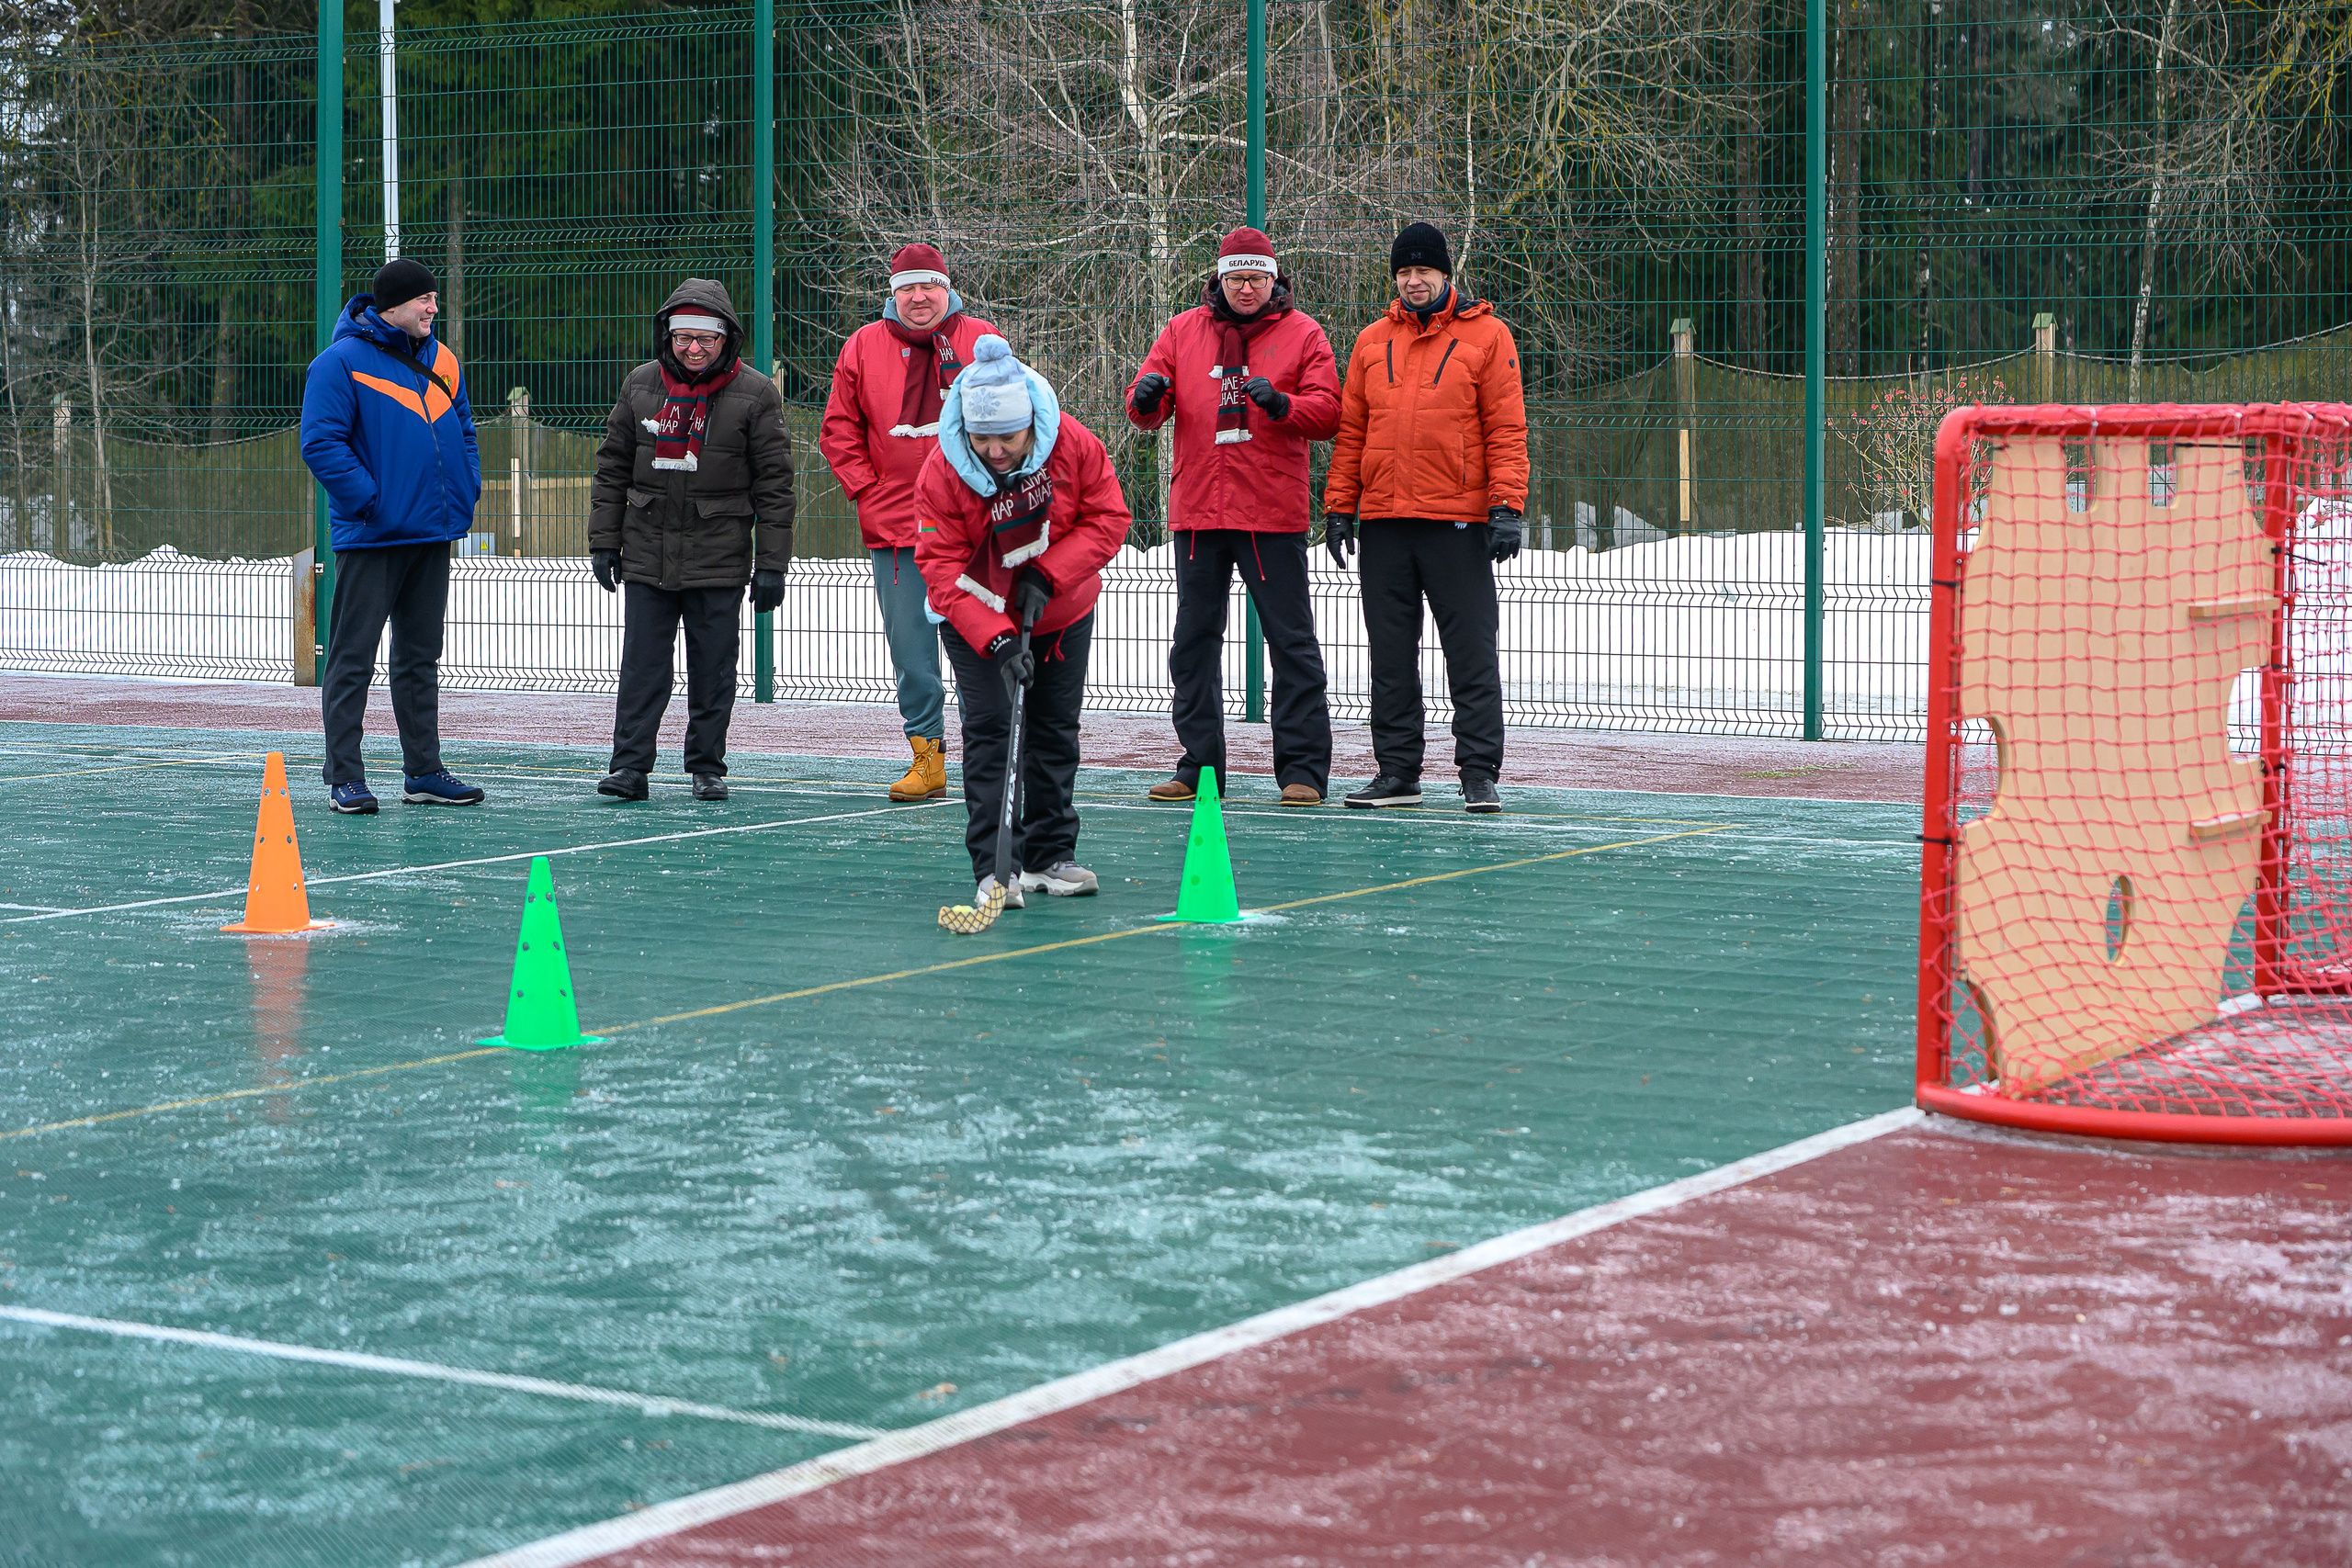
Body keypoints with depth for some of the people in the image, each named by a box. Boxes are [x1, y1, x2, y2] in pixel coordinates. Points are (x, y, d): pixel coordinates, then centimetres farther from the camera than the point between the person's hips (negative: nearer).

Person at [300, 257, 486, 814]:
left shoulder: (441, 362, 12)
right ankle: (345, 779, 0)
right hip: (369, 539, -7)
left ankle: (424, 772, 20)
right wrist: (368, 498, -19)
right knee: (352, 660, -3)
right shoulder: (343, 362, -10)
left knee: (421, 658, 13)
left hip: (432, 537, 7)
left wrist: (466, 492, 7)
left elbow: (463, 430, 21)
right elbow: (320, 443, -16)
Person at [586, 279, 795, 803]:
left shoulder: (756, 394, -2)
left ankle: (708, 767, 13)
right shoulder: (640, 385, 7)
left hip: (719, 559, -2)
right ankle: (629, 766, 2)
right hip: (648, 556, 2)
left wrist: (771, 564, -5)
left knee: (713, 671, 3)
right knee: (642, 668, -1)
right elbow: (612, 468, 13)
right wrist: (604, 541, 9)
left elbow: (774, 484, -1)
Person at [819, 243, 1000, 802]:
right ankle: (927, 759, 8)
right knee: (910, 648, 2)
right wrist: (868, 489, 2)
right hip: (894, 526, 2)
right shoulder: (864, 347, 6)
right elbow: (839, 431, 11)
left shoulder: (982, 342, 2)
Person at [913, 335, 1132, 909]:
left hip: (1063, 614, 3)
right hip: (977, 622, -2)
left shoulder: (1075, 445, -21)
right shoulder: (943, 473, -24)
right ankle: (993, 869, -13)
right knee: (990, 731, -12)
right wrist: (996, 639, -33)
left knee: (1055, 731, 9)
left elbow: (1108, 519, -13)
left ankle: (1050, 856, 20)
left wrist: (1048, 575, -25)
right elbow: (941, 566, -23)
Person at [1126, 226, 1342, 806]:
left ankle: (1302, 768, -1)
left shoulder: (1302, 334, 3)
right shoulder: (1183, 332, 11)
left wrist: (1281, 404, -22)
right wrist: (1147, 397, -14)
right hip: (1197, 508, 3)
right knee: (1194, 639, 7)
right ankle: (1199, 765, 14)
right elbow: (1145, 410, 9)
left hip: (1273, 514, -3)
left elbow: (1328, 413, -4)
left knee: (1291, 640, -3)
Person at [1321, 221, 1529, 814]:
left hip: (1459, 520, -4)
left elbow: (1506, 428, -2)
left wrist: (1506, 507, -11)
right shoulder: (1372, 342, 13)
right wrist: (1339, 507, 6)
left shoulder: (1487, 336, 2)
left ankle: (1479, 772, 0)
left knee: (1472, 651, -3)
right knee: (1390, 654, 6)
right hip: (1383, 520, 4)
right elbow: (1350, 431, 14)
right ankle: (1397, 773, 12)